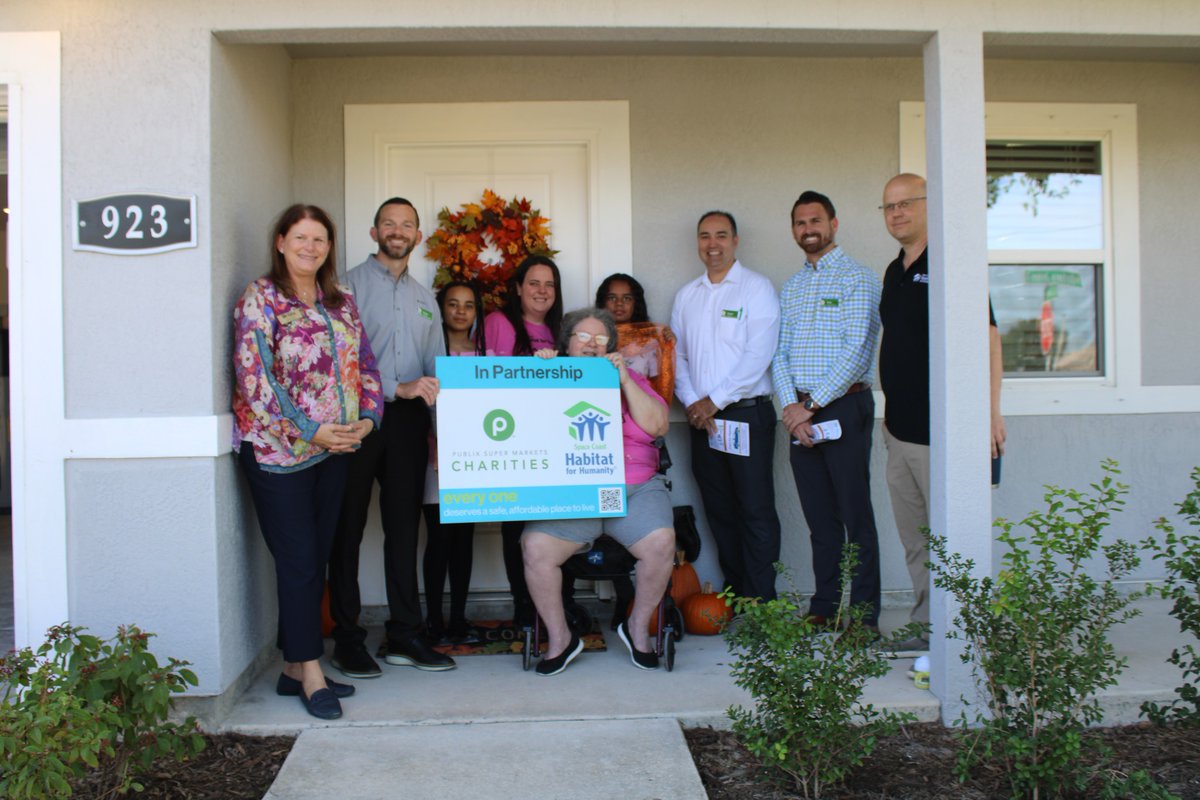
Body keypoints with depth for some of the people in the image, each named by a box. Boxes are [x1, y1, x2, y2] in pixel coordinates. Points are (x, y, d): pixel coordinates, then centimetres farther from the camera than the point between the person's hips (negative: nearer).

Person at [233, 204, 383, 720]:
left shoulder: (341, 302, 13)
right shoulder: (260, 299, -5)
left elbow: (365, 364, 16)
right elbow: (253, 377, -13)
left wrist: (367, 417, -2)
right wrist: (310, 430, -17)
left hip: (334, 449, 6)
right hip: (278, 450, -6)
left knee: (315, 560, 9)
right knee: (298, 561, -4)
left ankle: (293, 668, 20)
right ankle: (311, 673, 6)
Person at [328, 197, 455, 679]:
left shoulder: (425, 299, 19)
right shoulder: (351, 286, 1)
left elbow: (438, 367, 18)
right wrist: (398, 387, -20)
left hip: (408, 421, 5)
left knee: (404, 527, 8)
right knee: (349, 527, 1)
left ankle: (404, 636, 16)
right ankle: (347, 639, 10)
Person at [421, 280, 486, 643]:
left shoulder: (483, 353, 11)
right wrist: (434, 447, -15)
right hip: (437, 456, -3)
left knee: (464, 537, 5)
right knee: (439, 537, -3)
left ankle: (458, 618, 12)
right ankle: (434, 620, 5)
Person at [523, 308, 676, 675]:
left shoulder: (628, 380, 18)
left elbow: (657, 426, 4)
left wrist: (625, 379, -2)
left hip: (634, 488, 1)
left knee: (661, 542, -26)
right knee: (535, 547, -26)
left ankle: (638, 627, 0)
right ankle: (559, 638, -4)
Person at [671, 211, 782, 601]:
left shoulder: (757, 288, -3)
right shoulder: (686, 296, 14)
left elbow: (758, 356, -12)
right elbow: (677, 354, 12)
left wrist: (715, 401, -13)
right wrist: (691, 402, -3)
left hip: (747, 414, -5)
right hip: (702, 418, 5)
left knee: (756, 511, -4)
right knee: (719, 510, 10)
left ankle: (760, 601, 2)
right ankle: (735, 593, 21)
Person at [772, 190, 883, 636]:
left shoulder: (857, 278, -2)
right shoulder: (790, 288, 17)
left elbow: (857, 351, -11)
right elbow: (779, 352, 11)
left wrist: (812, 404, -14)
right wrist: (790, 406, -6)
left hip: (843, 406, -5)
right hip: (799, 411, 5)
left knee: (855, 515, -4)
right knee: (819, 517, 9)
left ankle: (864, 616, 2)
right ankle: (823, 609, 17)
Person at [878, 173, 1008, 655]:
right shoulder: (894, 272, 16)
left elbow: (987, 339, -13)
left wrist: (991, 411, -20)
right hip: (900, 432, 8)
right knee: (915, 543, 14)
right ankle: (925, 628, 24)